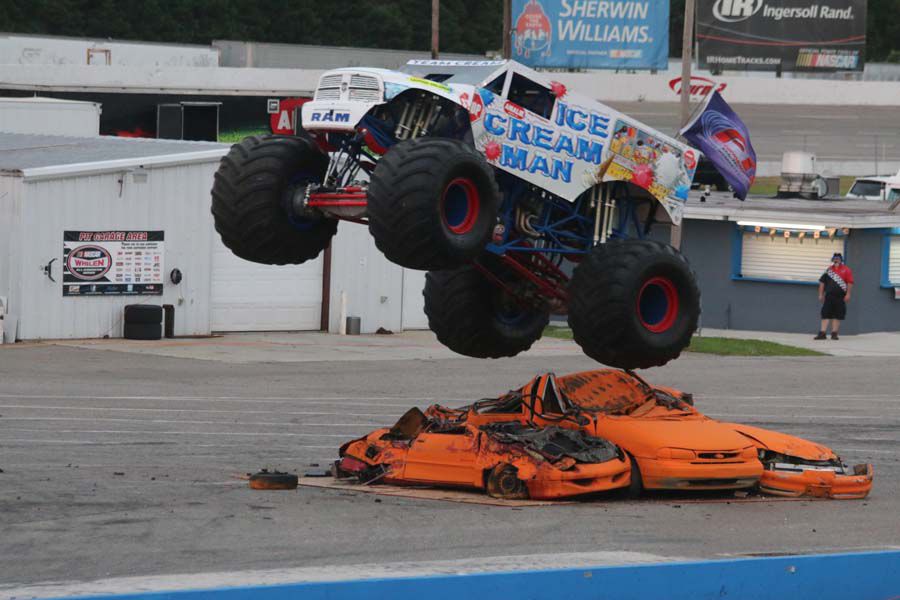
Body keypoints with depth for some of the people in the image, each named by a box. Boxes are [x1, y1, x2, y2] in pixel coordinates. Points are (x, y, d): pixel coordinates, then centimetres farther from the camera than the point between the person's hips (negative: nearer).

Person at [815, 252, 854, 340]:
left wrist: (848, 294, -11)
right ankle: (822, 333, -5)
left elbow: (850, 283, -3)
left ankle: (834, 334, 8)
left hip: (840, 297, -2)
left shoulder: (846, 270, 3)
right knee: (825, 314, -3)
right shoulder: (828, 270, 11)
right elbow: (822, 282, 12)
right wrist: (821, 294, 6)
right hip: (829, 296, 2)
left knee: (837, 316, 3)